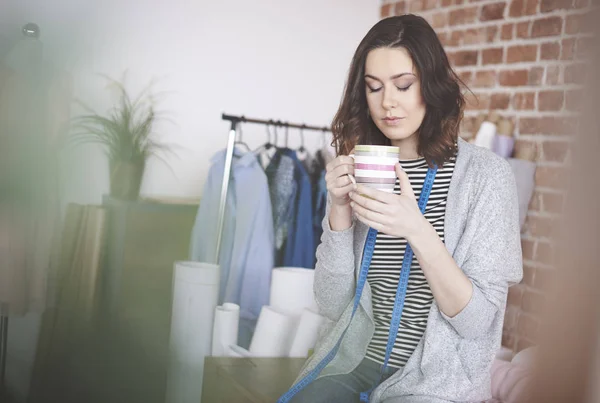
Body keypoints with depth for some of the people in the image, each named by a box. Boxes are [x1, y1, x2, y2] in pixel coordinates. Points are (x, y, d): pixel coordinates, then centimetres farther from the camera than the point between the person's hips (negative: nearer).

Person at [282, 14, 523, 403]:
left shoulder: (487, 174, -9)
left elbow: (477, 321, -12)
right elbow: (334, 303, -1)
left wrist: (418, 231, -26)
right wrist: (339, 210, -15)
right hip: (356, 358, 3)